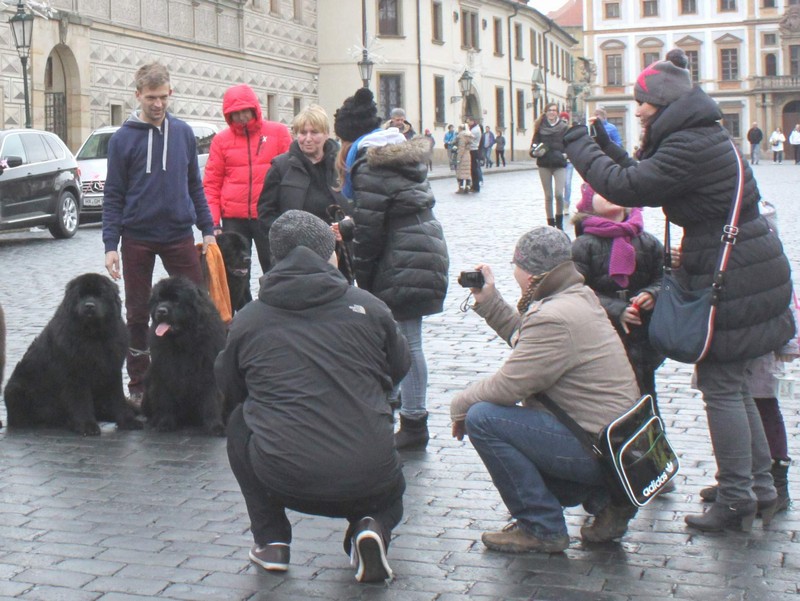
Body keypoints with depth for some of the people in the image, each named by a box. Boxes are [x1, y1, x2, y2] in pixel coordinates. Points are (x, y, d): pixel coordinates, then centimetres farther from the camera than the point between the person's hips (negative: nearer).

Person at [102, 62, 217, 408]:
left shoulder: (183, 132, 5)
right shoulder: (123, 139, -3)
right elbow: (113, 196, -2)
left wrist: (207, 229, 7)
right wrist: (110, 245, -8)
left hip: (179, 236, 2)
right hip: (137, 240, -2)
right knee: (137, 314, 7)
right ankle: (139, 385, 17)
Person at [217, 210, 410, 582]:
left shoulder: (247, 320, 5)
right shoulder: (368, 307, 5)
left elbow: (229, 388, 20)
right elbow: (398, 370, 20)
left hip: (283, 479, -1)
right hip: (368, 480, 1)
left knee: (239, 423, 29)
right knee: (389, 496, 36)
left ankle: (271, 541, 21)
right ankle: (372, 525, 1)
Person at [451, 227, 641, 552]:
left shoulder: (555, 318, -23)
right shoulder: (580, 296, 8)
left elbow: (507, 386, -21)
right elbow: (528, 340, 21)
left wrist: (460, 405, -3)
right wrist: (489, 302, 17)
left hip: (595, 448, -10)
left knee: (482, 418, -16)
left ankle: (542, 528, -4)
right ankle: (603, 498, 16)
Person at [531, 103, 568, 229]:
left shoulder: (563, 127, 2)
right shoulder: (540, 127, 4)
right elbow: (534, 144, 7)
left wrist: (566, 154, -12)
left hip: (559, 164, -1)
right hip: (544, 164, 1)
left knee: (559, 194, -12)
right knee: (548, 196, 5)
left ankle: (559, 220, 9)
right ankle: (550, 223, 14)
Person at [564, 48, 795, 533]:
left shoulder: (691, 145, -19)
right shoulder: (704, 136, 14)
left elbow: (626, 187, -23)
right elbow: (649, 183, 19)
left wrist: (576, 143, -13)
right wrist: (608, 148, 12)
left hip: (733, 280, -10)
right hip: (746, 272, 10)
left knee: (720, 386, -3)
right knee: (733, 385, 15)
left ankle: (736, 501, 5)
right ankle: (761, 488, 23)